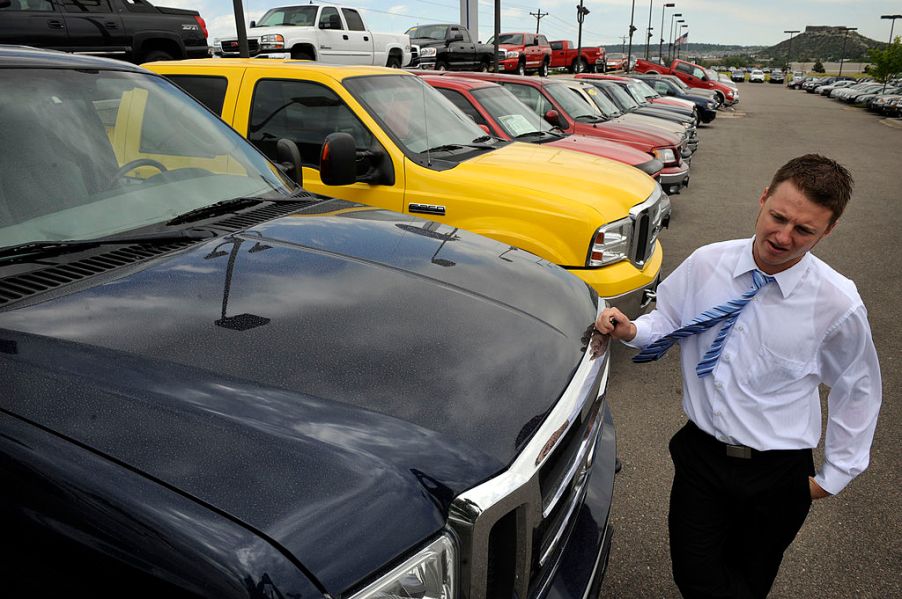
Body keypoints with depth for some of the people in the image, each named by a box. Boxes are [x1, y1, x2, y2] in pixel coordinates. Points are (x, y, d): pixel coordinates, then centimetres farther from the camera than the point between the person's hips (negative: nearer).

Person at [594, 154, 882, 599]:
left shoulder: (837, 303, -14)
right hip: (701, 453, 1)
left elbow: (857, 389, 0)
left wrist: (835, 475, 3)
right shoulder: (705, 265, -10)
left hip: (778, 476, -1)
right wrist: (632, 330, -17)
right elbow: (667, 320, 6)